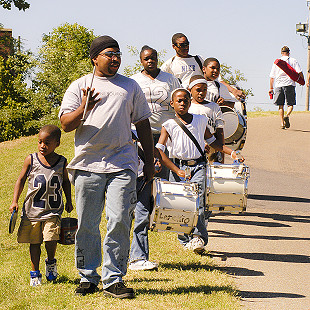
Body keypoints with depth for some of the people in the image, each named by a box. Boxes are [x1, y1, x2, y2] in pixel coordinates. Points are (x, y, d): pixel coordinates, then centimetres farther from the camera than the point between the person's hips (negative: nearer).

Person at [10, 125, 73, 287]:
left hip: (53, 211, -1)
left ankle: (51, 262, 14)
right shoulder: (31, 160, -1)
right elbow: (21, 180, 6)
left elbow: (66, 182, 17)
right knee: (34, 242, 6)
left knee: (51, 238, -16)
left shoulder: (62, 162, 2)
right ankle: (35, 273, 20)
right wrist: (15, 201, -1)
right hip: (32, 209, 1)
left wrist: (69, 201, 10)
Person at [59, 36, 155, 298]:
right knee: (86, 225, 2)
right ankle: (88, 277, 14)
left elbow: (143, 124, 19)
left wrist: (149, 162, 15)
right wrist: (84, 108, -18)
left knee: (120, 222, -7)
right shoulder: (79, 86, 10)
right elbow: (66, 124, 2)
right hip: (88, 165, 0)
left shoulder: (130, 86, 16)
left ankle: (114, 280, 0)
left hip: (122, 165, 1)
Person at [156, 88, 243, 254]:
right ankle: (185, 241, 6)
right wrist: (177, 171, -14)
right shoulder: (169, 125, 2)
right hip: (178, 166, -1)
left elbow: (211, 141, 25)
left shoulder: (200, 121, 12)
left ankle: (198, 237, -24)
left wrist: (231, 152, 13)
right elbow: (159, 150, -6)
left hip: (198, 166, 1)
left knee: (197, 199, -18)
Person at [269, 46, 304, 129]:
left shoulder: (276, 62, 11)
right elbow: (299, 72, -5)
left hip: (278, 85, 2)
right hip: (289, 84, -2)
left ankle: (282, 123, 2)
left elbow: (272, 77, 12)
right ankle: (287, 116, -26)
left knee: (280, 105, 8)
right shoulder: (293, 61, 5)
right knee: (290, 104, 2)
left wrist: (271, 88, 17)